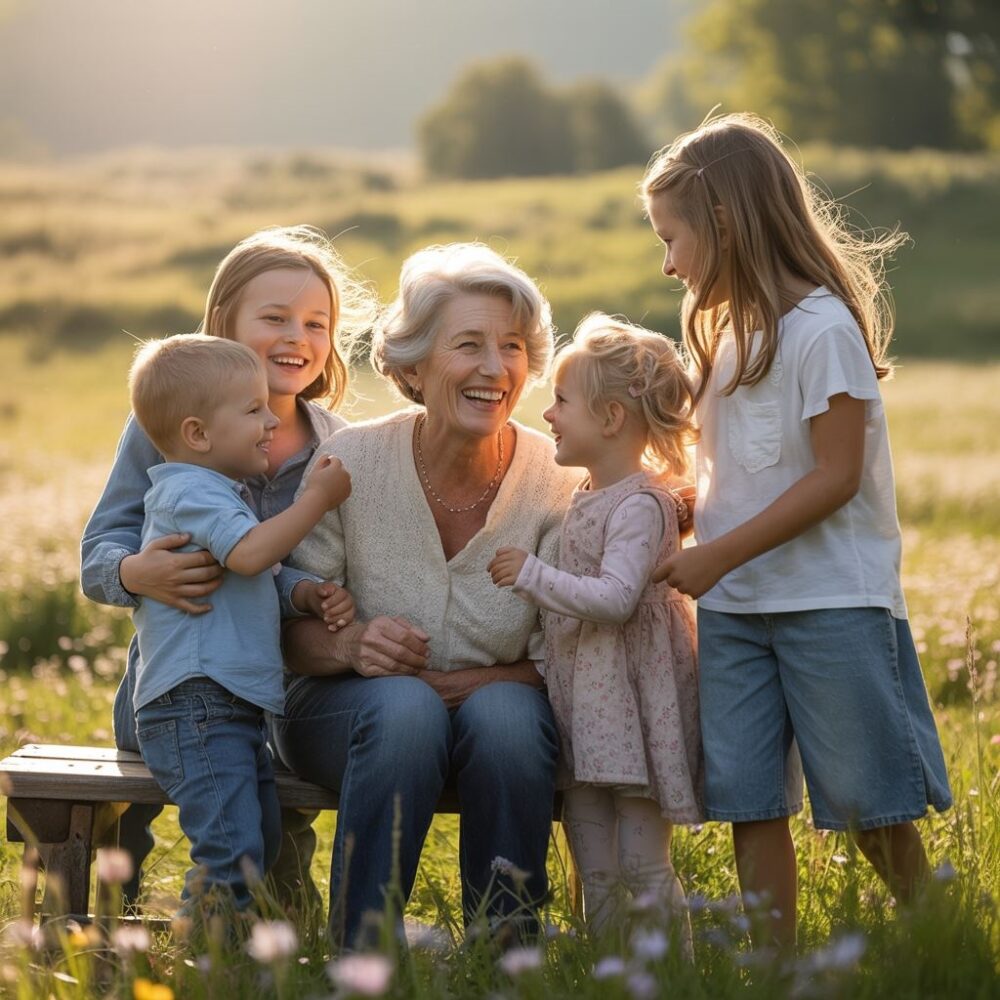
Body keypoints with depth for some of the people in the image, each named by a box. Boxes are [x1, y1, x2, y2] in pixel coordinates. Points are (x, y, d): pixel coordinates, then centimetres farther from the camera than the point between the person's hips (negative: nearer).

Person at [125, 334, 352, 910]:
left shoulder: (221, 492, 22)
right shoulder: (188, 491, -11)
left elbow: (263, 584, 23)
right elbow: (249, 553, -26)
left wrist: (312, 597, 2)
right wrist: (319, 497, -16)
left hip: (238, 708, 11)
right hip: (196, 705, -11)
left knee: (263, 843, 16)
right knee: (232, 855, -18)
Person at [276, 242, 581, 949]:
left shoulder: (557, 485, -11)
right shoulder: (351, 463, -13)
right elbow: (292, 631, -5)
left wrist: (464, 682, -23)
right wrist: (349, 647, -27)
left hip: (497, 702, 1)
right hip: (346, 709, -1)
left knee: (506, 715, -33)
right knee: (401, 707, -34)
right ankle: (361, 958, -24)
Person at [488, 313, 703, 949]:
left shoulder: (642, 503, -15)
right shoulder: (588, 498, 13)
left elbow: (614, 597, -26)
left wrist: (532, 575, -21)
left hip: (633, 701, -9)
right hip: (583, 703, 9)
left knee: (642, 866, -4)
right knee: (594, 872, 11)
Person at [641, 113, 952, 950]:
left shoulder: (822, 327, -13)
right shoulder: (729, 335, 13)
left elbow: (835, 477, -17)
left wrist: (719, 555, -18)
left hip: (832, 599, -8)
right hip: (734, 607, 8)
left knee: (863, 795, 1)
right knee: (748, 798, 4)